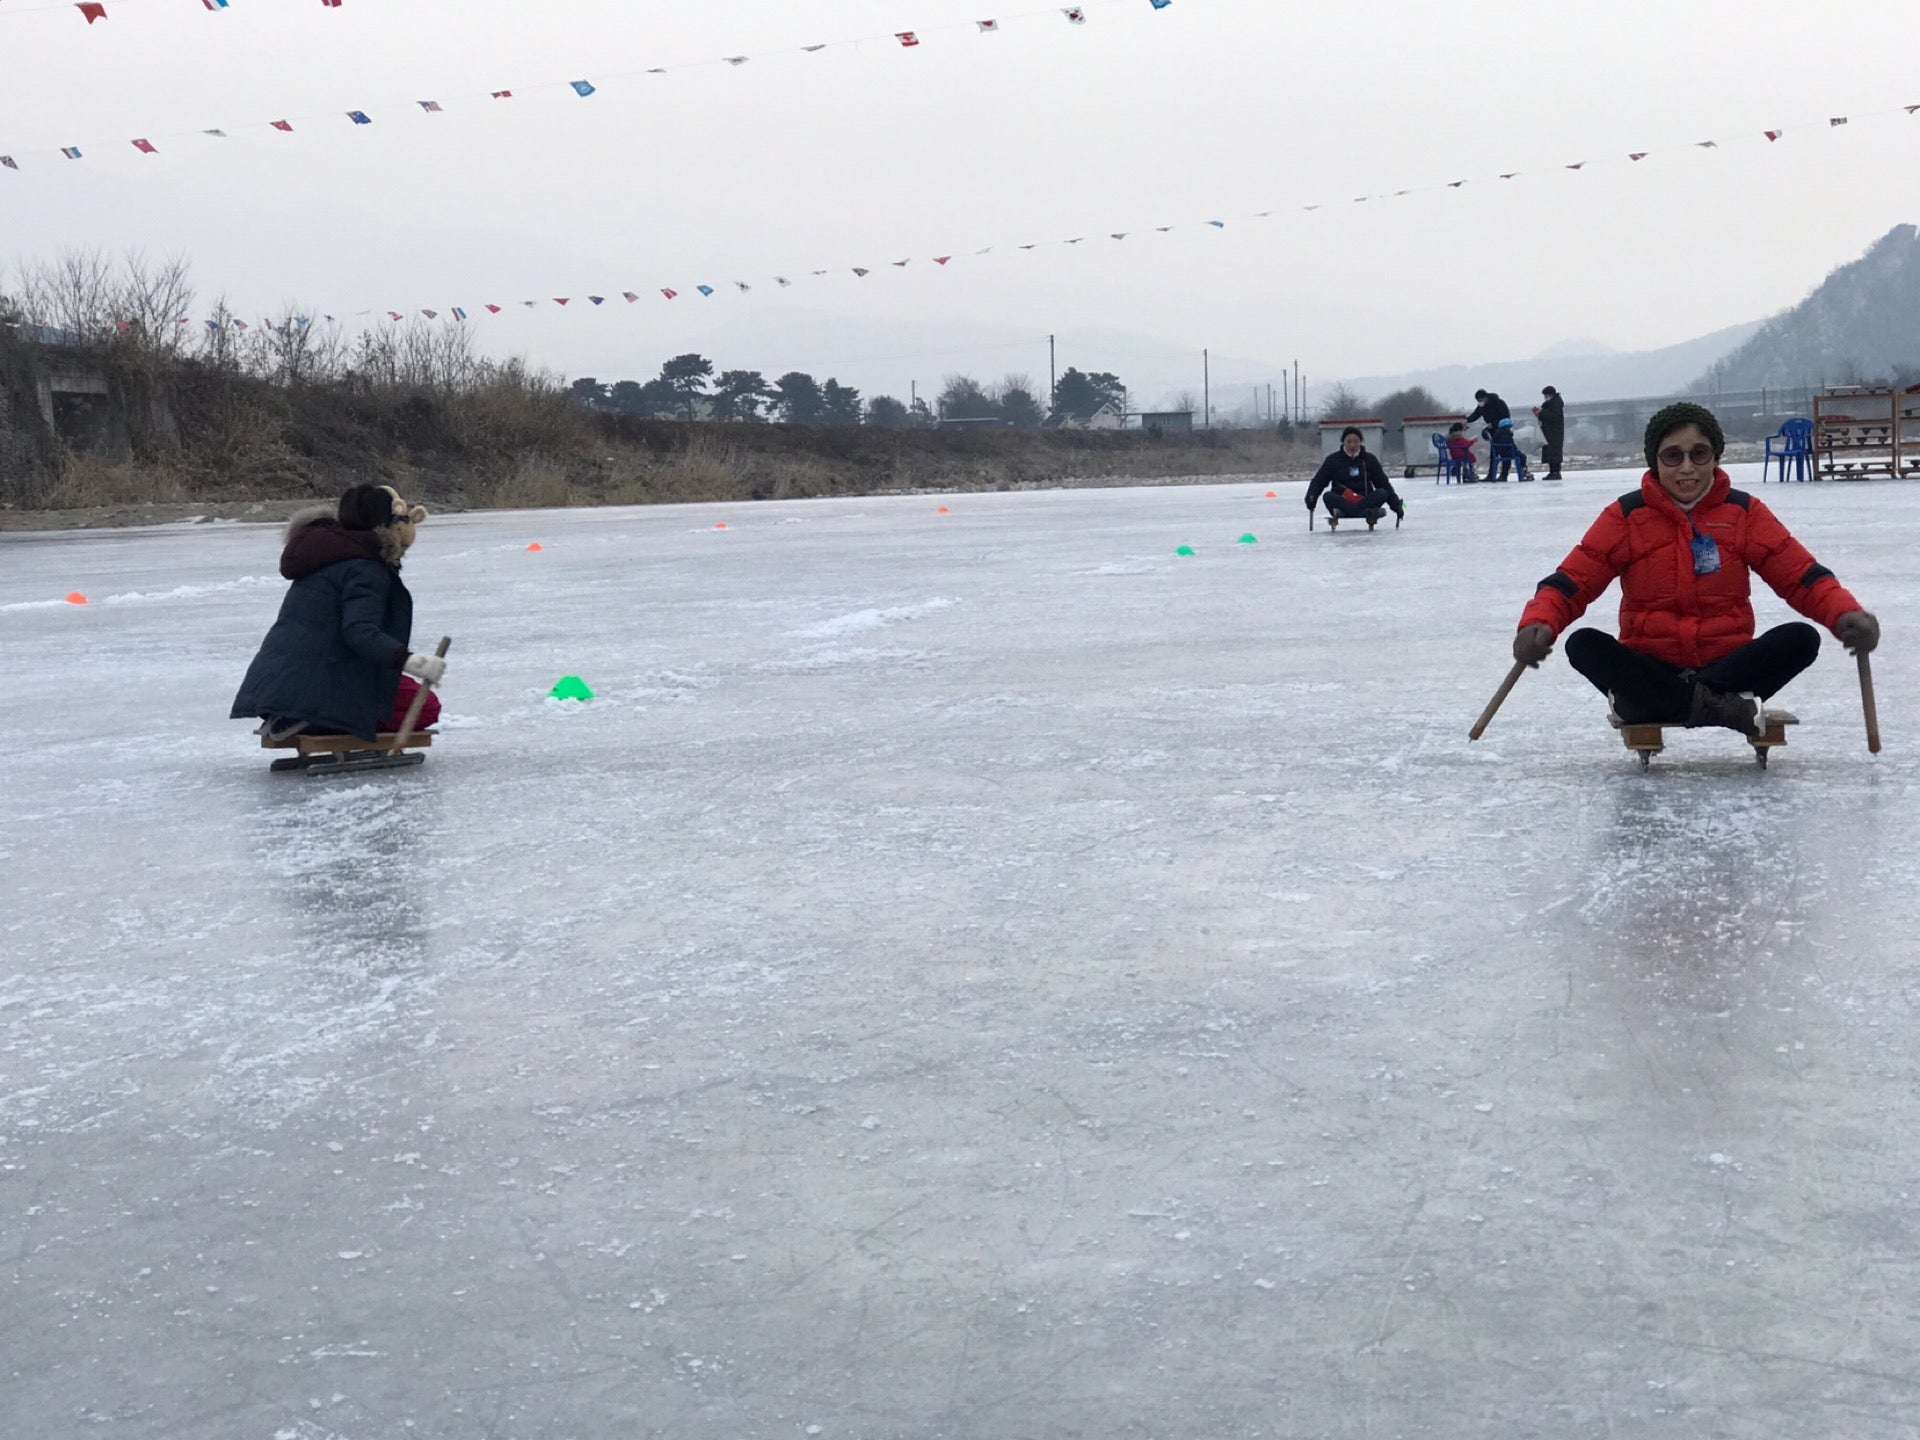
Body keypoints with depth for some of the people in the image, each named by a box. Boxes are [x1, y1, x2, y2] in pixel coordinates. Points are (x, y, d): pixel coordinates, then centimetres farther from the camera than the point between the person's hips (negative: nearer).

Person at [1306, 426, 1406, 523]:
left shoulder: (1369, 459, 10)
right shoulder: (1333, 460, 5)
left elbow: (1384, 483, 12)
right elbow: (1318, 482, 2)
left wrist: (1396, 505, 5)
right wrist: (1311, 499, -18)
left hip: (1365, 502, 2)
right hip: (1341, 502, -2)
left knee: (1382, 493, -25)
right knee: (1328, 496, -32)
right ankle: (1368, 512, -52)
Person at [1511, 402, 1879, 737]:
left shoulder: (1744, 512, 4)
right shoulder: (1626, 515, 0)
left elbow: (1802, 575, 1)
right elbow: (1571, 582, -4)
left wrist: (1846, 614, -21)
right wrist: (1538, 625, -26)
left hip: (1727, 665, 1)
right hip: (1650, 670, -1)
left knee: (1802, 638, -25)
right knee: (1583, 644, -28)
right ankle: (1718, 706, -38)